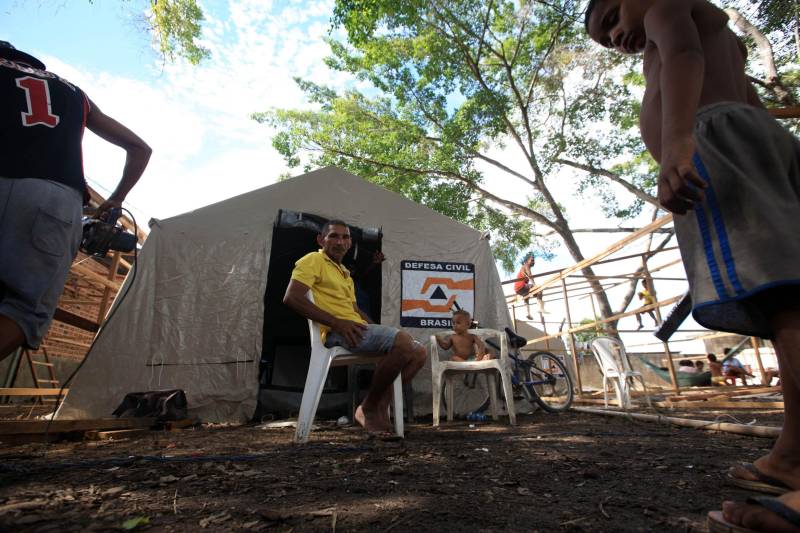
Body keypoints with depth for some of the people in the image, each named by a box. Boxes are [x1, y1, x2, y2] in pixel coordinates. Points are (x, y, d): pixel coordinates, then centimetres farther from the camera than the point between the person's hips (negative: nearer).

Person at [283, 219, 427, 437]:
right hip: (336, 333, -9)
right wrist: (337, 322, -19)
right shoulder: (313, 260, 2)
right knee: (403, 341, -28)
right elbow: (291, 298, -13)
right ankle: (368, 407, -12)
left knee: (420, 352, 2)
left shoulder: (345, 273, 30)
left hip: (355, 329, 9)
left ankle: (380, 406, 0)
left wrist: (377, 329, 8)